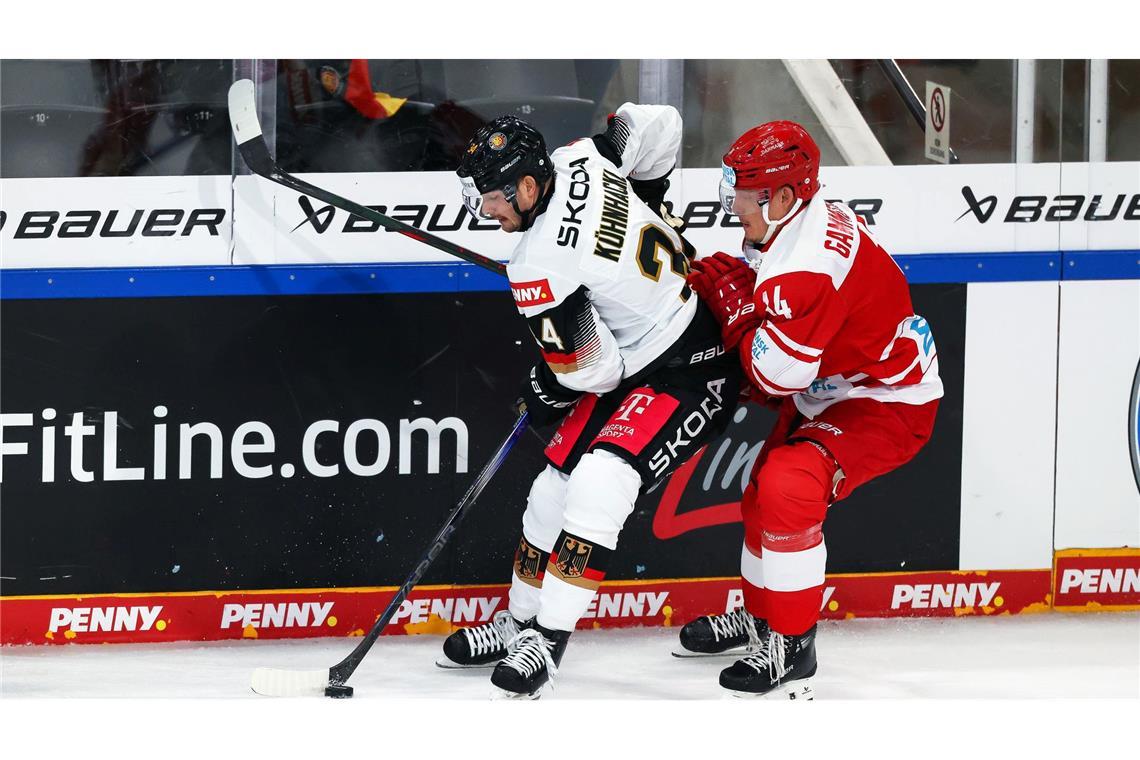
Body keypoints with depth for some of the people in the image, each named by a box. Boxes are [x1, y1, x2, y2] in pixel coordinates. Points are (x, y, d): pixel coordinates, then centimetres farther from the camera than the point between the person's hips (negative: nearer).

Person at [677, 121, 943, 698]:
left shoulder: (806, 266, -31)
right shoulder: (808, 221, 0)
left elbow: (778, 373, -30)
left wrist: (736, 306, -19)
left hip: (888, 403, -11)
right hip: (832, 391, 11)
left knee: (789, 487, -27)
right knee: (764, 492, 20)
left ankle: (793, 646, -16)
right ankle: (760, 618, 43)